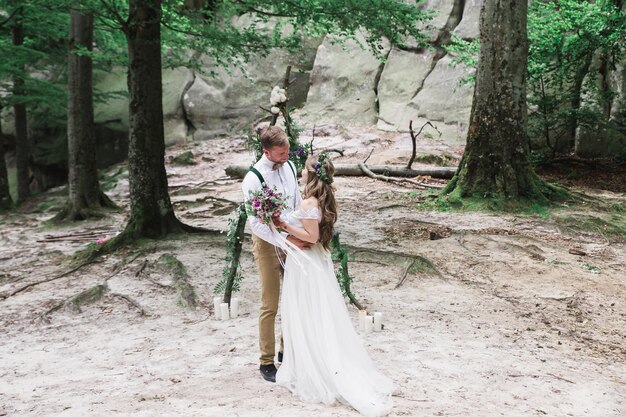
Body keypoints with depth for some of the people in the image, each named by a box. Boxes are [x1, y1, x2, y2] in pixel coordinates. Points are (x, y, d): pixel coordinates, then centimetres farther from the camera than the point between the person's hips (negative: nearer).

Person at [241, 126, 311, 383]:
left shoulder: (289, 166, -1)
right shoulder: (253, 179, -21)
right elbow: (256, 224, -22)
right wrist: (288, 241, -27)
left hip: (292, 239, 6)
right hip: (267, 243, -6)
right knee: (270, 305, 0)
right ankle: (266, 362, 14)